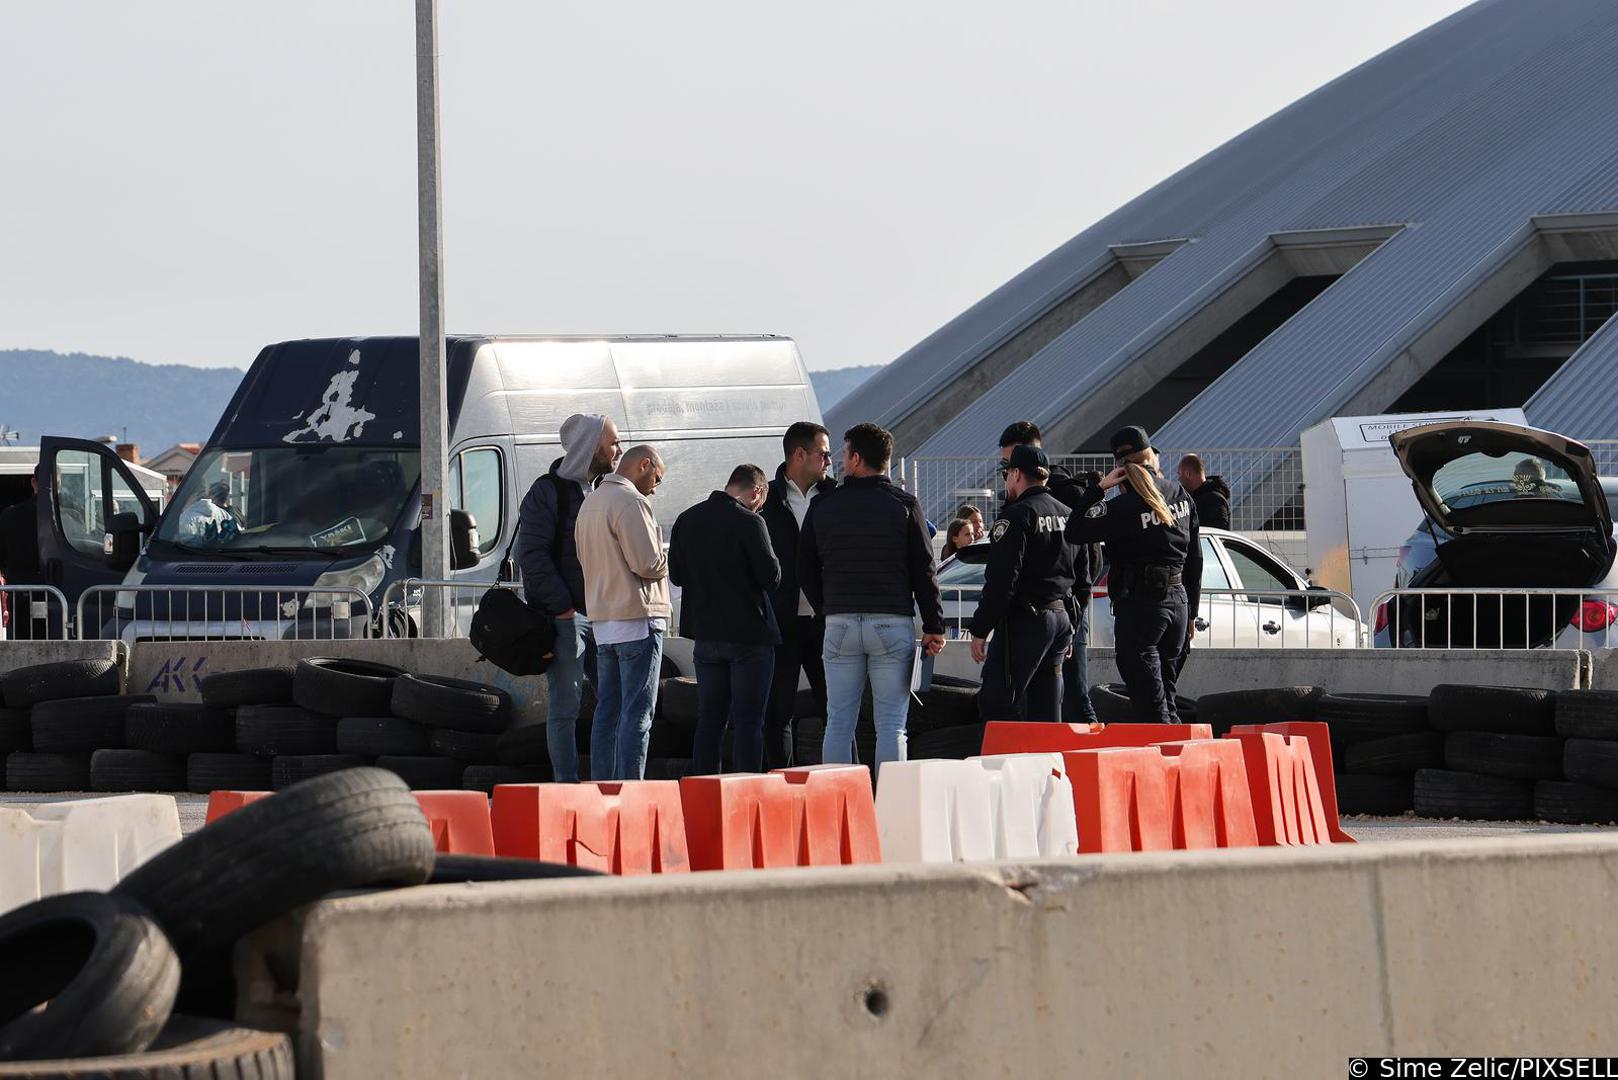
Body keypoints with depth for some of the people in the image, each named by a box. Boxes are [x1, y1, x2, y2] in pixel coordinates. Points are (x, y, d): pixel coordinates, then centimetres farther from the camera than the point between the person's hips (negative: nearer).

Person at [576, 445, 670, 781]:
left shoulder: (590, 503, 18)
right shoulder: (630, 502, -13)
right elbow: (647, 563, -19)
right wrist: (668, 560, 2)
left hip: (602, 622, 9)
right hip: (637, 618, -9)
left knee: (607, 711, 11)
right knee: (637, 714, -8)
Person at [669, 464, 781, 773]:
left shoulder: (687, 520, 5)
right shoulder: (749, 522, -14)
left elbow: (676, 574, 12)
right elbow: (771, 577, -12)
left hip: (705, 633, 5)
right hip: (749, 633, -5)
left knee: (709, 720, 11)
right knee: (749, 722, -2)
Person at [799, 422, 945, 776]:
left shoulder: (822, 505, 4)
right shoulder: (904, 504, -1)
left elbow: (805, 569, 11)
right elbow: (924, 570, -2)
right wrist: (933, 627, 2)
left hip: (840, 624, 2)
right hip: (893, 624, -1)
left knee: (838, 723, 5)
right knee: (891, 726, 0)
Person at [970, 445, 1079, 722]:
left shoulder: (1017, 516, -12)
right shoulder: (1067, 516, 15)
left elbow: (1000, 580, -18)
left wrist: (980, 630, -15)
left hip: (1023, 619, -9)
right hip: (1061, 617, 9)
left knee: (996, 704, -8)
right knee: (1045, 710, 12)